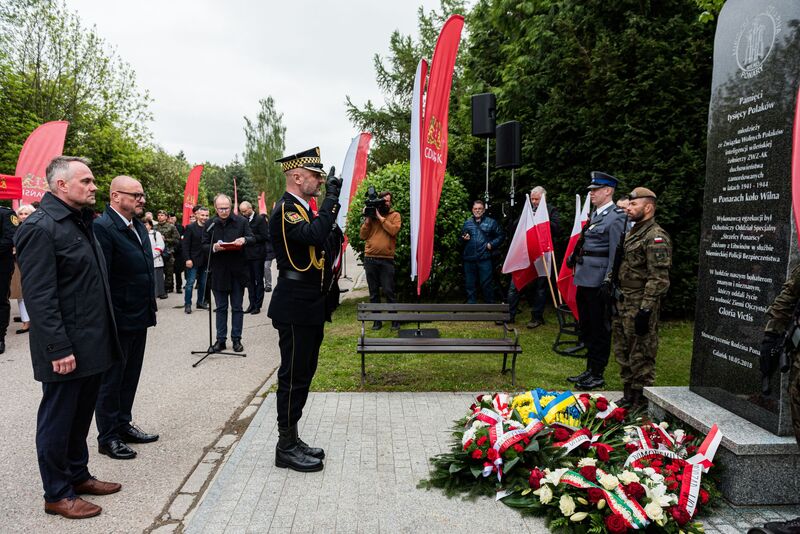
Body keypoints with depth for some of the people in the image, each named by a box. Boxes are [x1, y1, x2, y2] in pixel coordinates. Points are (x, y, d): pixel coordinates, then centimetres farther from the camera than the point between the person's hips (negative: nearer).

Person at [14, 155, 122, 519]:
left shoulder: (81, 222, 12)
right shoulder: (40, 227, -16)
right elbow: (39, 297, -20)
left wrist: (103, 338, 16)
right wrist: (59, 349, -22)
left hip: (92, 345, 8)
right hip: (66, 351, -8)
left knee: (80, 416, 20)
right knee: (57, 421, 7)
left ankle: (78, 475, 36)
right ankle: (57, 494, 22)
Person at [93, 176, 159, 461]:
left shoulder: (138, 225, 10)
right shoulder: (102, 227, -18)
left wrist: (149, 307, 15)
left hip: (139, 318, 8)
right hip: (117, 320, -8)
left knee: (130, 376, 19)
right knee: (111, 380, 7)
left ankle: (124, 424, 34)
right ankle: (107, 437, 20)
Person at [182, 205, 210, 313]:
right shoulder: (190, 228, -5)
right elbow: (185, 245, -8)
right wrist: (187, 259, -16)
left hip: (205, 260, 4)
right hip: (193, 260, -4)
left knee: (203, 283, 12)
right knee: (190, 282, -2)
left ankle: (200, 302, 23)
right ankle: (187, 305, 3)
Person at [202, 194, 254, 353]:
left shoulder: (241, 221, -1)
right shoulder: (210, 224, 3)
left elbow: (253, 239, -1)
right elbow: (204, 246, 4)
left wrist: (244, 240, -22)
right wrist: (214, 247, -17)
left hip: (238, 271, -1)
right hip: (218, 272, 1)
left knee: (237, 307, 7)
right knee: (221, 308, 9)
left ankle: (236, 339, 16)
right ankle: (221, 340, 16)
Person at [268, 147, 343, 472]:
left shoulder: (306, 208, 15)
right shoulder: (285, 210, -15)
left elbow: (325, 243, 21)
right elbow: (315, 235, -32)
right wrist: (332, 197, -24)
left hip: (312, 306, 10)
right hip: (295, 308, -10)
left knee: (302, 375, 15)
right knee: (293, 377, -1)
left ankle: (292, 440, 27)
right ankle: (286, 448, 12)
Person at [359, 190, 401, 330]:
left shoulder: (395, 215, 5)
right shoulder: (371, 215, 12)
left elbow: (394, 230, -15)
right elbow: (362, 235, 6)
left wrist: (380, 217, -11)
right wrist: (367, 219, -4)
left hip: (386, 260, -3)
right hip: (370, 259, 3)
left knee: (388, 291, -3)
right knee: (373, 292, 8)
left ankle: (394, 319, 9)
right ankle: (377, 320, 16)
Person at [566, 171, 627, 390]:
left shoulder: (616, 218, -12)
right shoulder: (594, 215, 15)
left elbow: (616, 254, -16)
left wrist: (608, 282, -19)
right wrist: (575, 256, 17)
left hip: (598, 282, -9)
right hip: (584, 280, 9)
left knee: (600, 329, 1)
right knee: (586, 328, 16)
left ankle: (598, 375, 11)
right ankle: (589, 370, 28)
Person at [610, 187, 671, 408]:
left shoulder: (656, 237, -14)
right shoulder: (632, 233, 17)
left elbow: (658, 279, -20)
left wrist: (646, 309, -23)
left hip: (640, 305, -10)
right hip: (623, 303, 10)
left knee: (641, 355, -2)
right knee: (623, 351, 16)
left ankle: (641, 402, 9)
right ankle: (628, 396, 29)